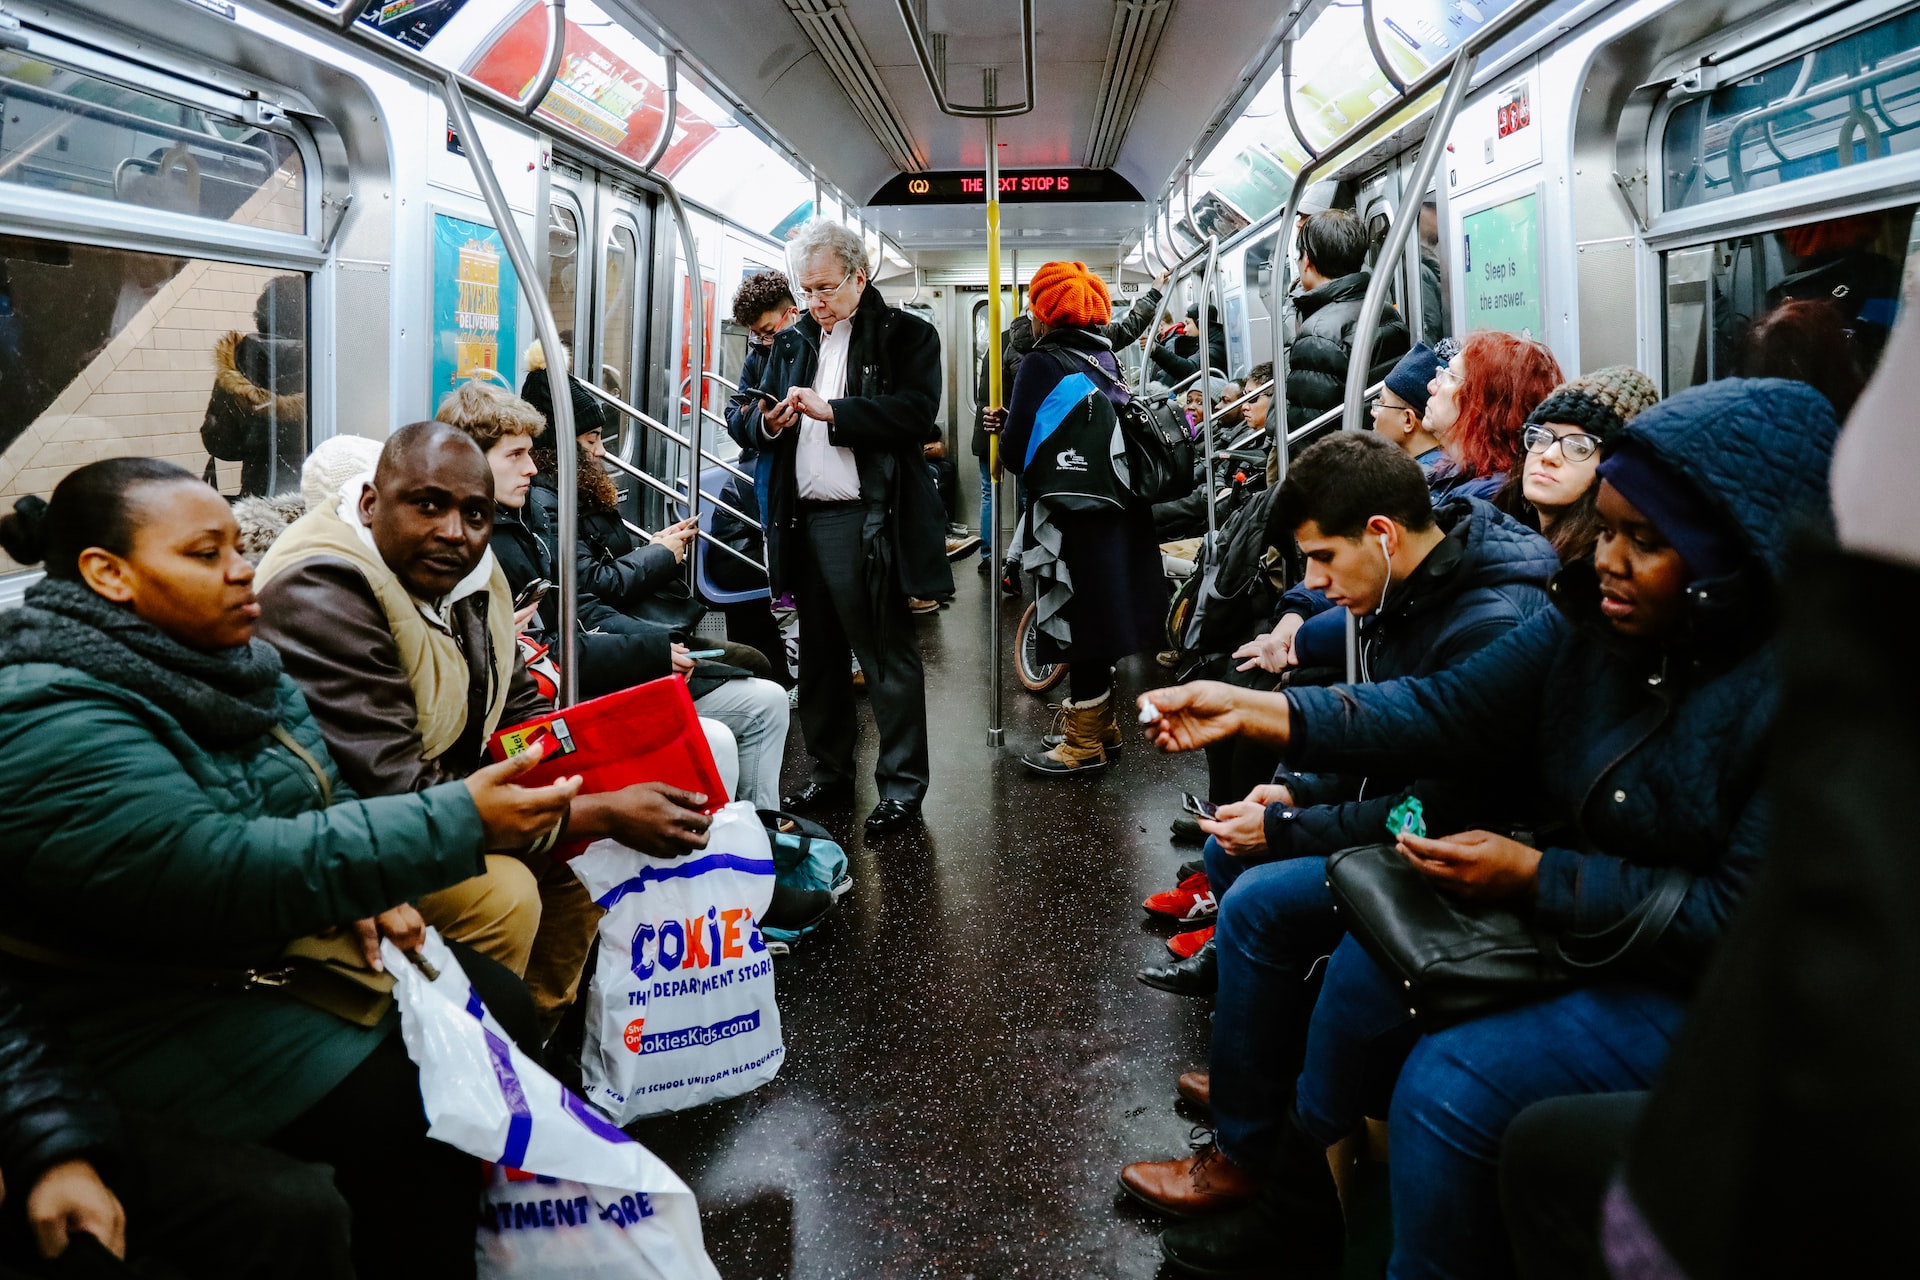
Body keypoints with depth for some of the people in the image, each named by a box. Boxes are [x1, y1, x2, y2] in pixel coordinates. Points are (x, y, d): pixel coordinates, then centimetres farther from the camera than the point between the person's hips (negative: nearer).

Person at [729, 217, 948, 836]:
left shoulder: (906, 335, 0)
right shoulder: (791, 343, 18)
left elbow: (915, 414, -16)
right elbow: (746, 423, 17)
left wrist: (830, 411, -20)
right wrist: (766, 422, -6)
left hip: (870, 524, -6)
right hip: (804, 522, 6)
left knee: (888, 659, 0)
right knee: (819, 657, 14)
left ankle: (902, 787, 10)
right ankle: (830, 774, 26)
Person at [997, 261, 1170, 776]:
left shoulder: (1043, 364, -13)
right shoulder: (1106, 359, 8)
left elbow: (1017, 452, -18)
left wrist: (1004, 428, 5)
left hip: (1072, 519, -7)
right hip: (1118, 512, 7)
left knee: (1078, 623, 1)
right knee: (1099, 616, 19)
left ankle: (1084, 743, 10)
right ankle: (1100, 718, 33)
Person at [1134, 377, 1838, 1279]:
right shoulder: (1594, 622, -5)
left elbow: (1744, 917, -25)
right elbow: (1446, 711, -7)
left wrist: (1535, 876, -25)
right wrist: (1249, 710, -15)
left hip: (1705, 987, -8)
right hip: (1569, 923, 8)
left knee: (1449, 1080, -22)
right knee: (1367, 962, 7)